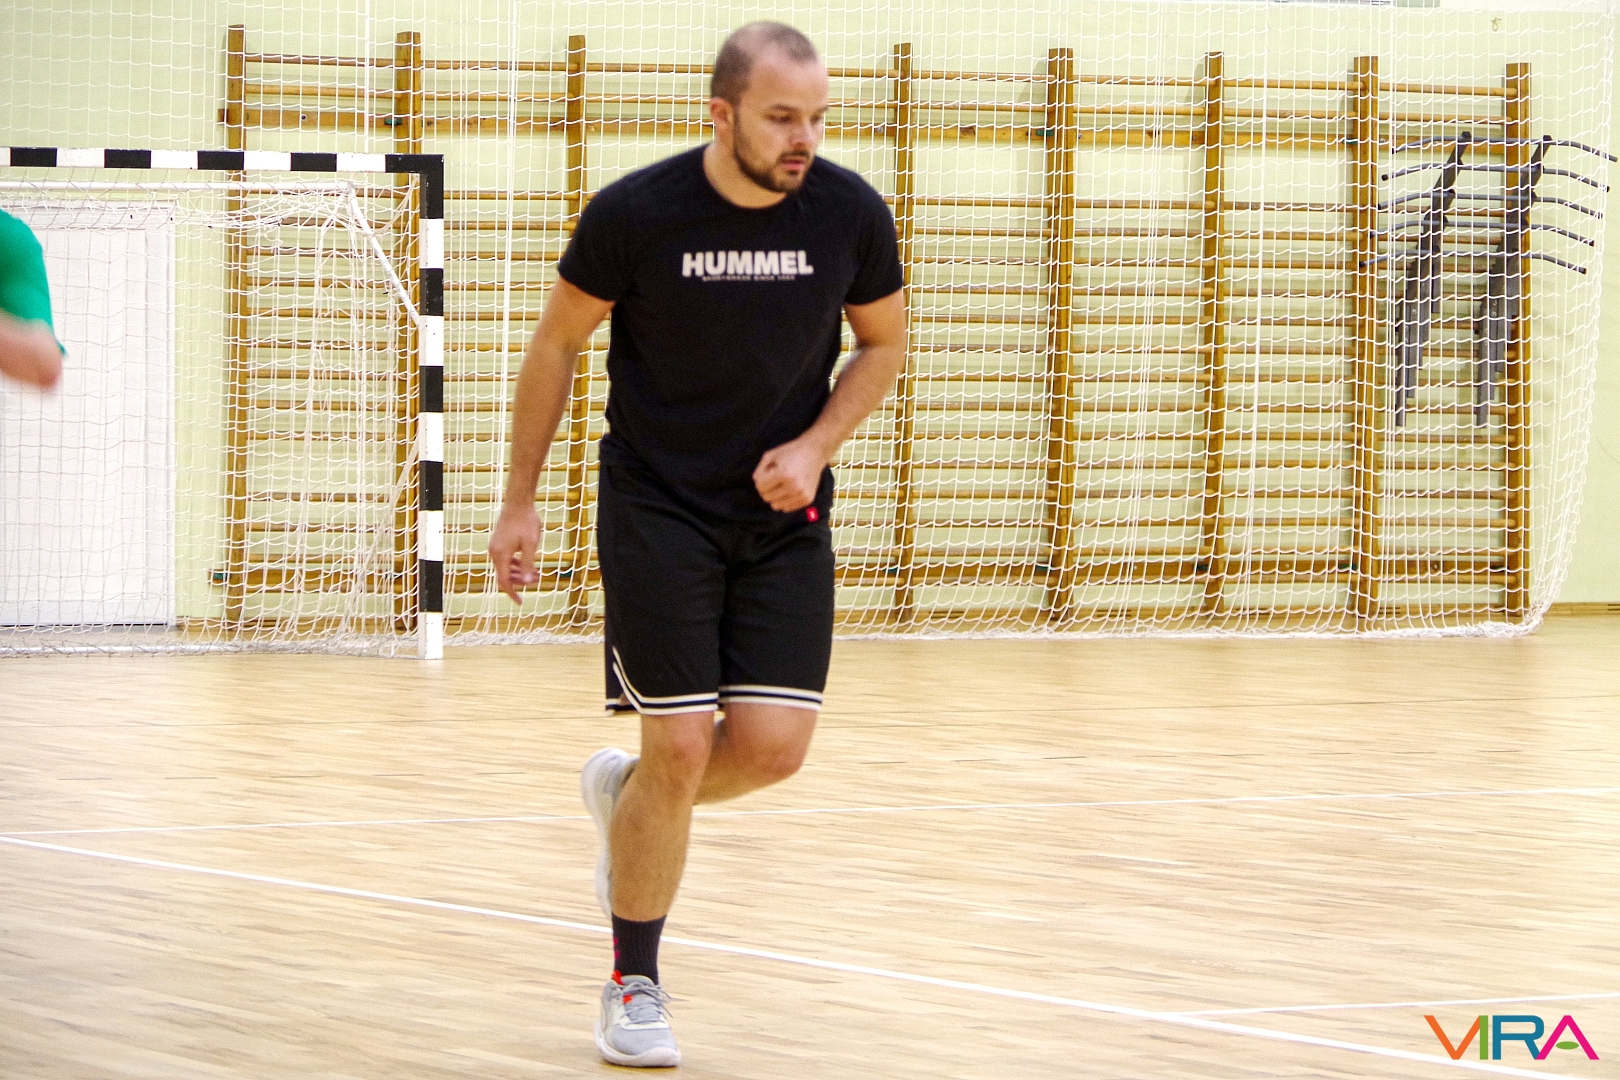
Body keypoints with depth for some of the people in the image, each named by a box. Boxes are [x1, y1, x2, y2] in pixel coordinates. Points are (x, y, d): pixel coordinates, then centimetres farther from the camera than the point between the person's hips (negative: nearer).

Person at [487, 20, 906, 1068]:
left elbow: (884, 342, 8)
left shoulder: (850, 213, -9)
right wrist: (519, 502, 1)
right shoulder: (635, 214, -16)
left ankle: (624, 790, 27)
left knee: (774, 745, -8)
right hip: (656, 510, -3)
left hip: (784, 512, 3)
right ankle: (634, 985, 11)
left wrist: (815, 446, -9)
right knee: (682, 748, -8)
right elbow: (557, 343, -1)